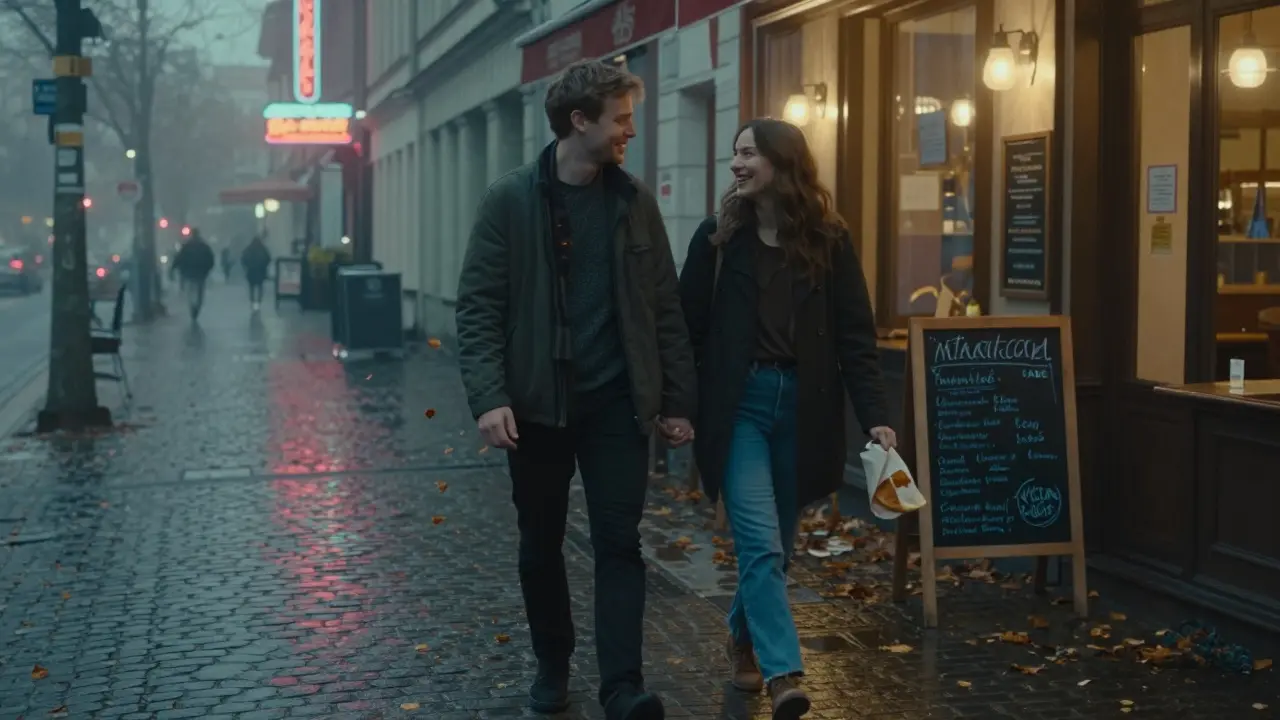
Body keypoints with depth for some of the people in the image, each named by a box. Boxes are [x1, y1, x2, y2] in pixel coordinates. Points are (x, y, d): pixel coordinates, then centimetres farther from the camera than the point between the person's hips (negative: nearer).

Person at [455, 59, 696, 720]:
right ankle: (553, 665, 30)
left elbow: (664, 309, 7)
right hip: (537, 403, -1)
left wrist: (677, 400, 4)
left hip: (617, 403, 1)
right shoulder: (511, 200, -4)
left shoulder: (634, 201, 4)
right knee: (541, 543, 12)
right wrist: (488, 397, -18)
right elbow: (479, 306, -7)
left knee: (619, 542, -5)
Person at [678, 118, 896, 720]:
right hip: (738, 403, -1)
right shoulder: (717, 237, 1)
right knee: (760, 542, -11)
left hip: (802, 405, 2)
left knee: (776, 541, 12)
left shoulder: (828, 241, 1)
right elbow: (690, 327, 2)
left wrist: (875, 416, -9)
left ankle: (743, 637, 35)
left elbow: (855, 334, 0)